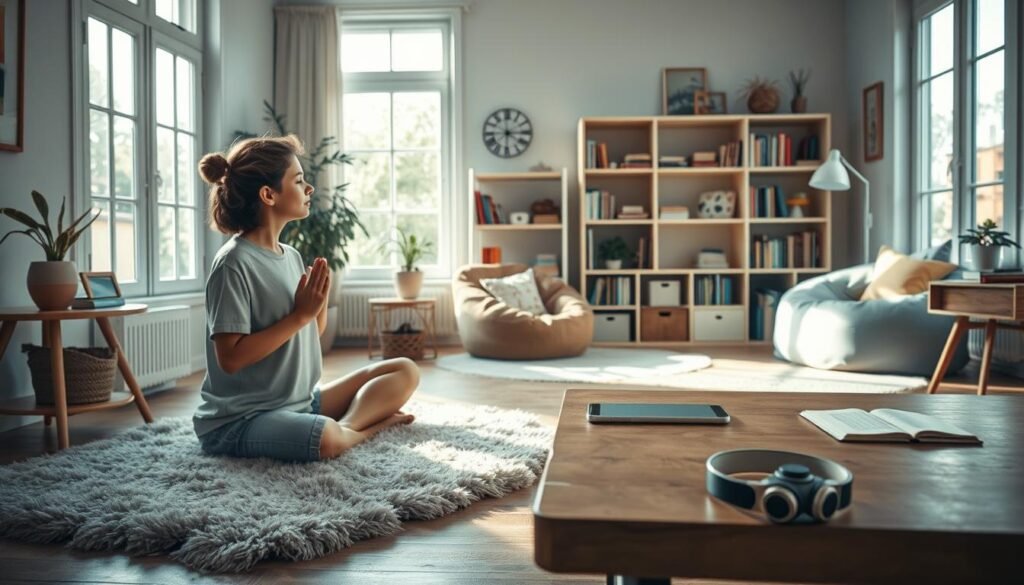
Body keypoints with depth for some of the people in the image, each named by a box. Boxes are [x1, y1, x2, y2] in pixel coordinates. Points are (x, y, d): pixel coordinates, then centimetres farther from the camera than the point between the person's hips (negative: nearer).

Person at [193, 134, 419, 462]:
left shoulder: (292, 256, 8)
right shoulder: (234, 263, -17)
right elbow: (230, 358, -22)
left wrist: (319, 301, -6)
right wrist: (300, 314, -20)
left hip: (301, 402, 9)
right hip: (240, 418, -8)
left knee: (406, 371, 2)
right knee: (327, 440, -39)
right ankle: (370, 422, -8)